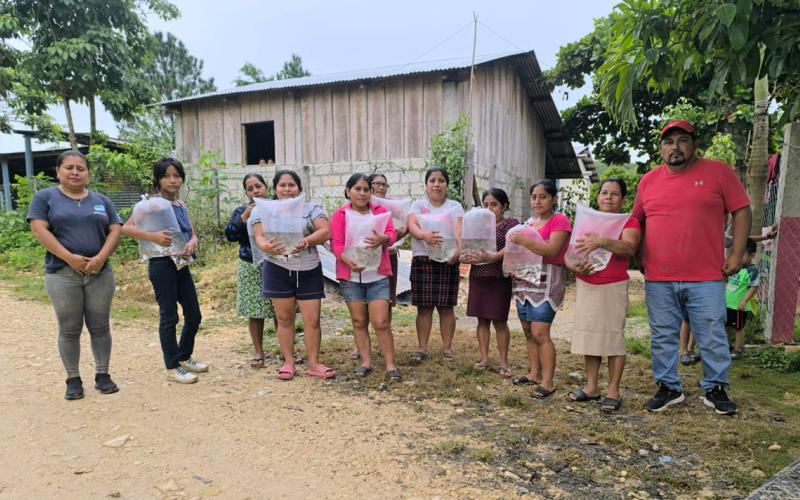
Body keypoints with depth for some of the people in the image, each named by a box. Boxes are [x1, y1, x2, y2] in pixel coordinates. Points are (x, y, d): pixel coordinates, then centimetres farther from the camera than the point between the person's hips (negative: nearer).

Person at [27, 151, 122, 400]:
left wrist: (101, 257, -12)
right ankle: (73, 379, 14)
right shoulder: (45, 197, 5)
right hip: (62, 274, -2)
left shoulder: (101, 200, 13)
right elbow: (39, 230, -6)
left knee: (100, 327, 5)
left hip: (100, 273, 2)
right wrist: (69, 257, -16)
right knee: (69, 329, 3)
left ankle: (102, 374, 15)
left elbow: (115, 230, 4)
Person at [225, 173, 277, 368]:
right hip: (251, 268, 1)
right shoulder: (241, 211, 6)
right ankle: (258, 352, 20)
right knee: (254, 311, 6)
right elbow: (230, 235, -7)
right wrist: (244, 217, -18)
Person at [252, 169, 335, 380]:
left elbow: (326, 231, -10)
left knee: (312, 320, 1)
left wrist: (307, 240, -29)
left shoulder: (311, 208, 3)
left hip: (309, 271, 0)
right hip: (278, 270, 0)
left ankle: (314, 363, 12)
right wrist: (267, 247, -31)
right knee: (284, 318, 8)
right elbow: (259, 236, -7)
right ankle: (288, 362, 20)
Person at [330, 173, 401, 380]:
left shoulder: (381, 211, 7)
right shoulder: (339, 215, 4)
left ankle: (390, 364, 4)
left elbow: (392, 234, -5)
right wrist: (348, 261, -24)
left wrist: (382, 239, -29)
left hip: (377, 276, -1)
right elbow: (336, 243, -5)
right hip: (351, 276, 1)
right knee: (359, 321, 8)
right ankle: (366, 361, 19)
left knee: (381, 322, -5)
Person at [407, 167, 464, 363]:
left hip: (447, 260, 0)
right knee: (424, 306, 3)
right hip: (422, 260, 0)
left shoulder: (455, 206, 9)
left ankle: (447, 348, 16)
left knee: (446, 306, 3)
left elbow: (459, 231, -6)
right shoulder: (418, 205, 8)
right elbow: (412, 226, -11)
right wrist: (424, 235, -33)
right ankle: (422, 348, 14)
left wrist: (458, 250, -26)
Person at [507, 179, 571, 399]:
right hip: (524, 280, 7)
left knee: (540, 333, -10)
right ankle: (534, 373, 22)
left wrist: (523, 240, -24)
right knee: (528, 332, 11)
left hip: (546, 283, -7)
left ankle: (547, 382, -2)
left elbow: (551, 250, -18)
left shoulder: (559, 220, -5)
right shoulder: (529, 222, 17)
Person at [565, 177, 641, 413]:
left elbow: (629, 248, -23)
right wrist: (574, 265, -15)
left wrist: (602, 241, -38)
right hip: (585, 286, 4)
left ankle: (613, 390, 10)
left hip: (613, 287, -4)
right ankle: (591, 387, 20)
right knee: (588, 336, 9)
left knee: (613, 336, -1)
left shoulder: (629, 222, -2)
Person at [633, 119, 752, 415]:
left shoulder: (718, 172, 1)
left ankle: (715, 389, 24)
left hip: (706, 279, -2)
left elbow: (741, 211, 2)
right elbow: (636, 221, 17)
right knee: (662, 338, 9)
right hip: (658, 280, 3)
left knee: (712, 337, 7)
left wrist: (736, 254, -5)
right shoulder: (648, 180, 9)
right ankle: (668, 388, 23)